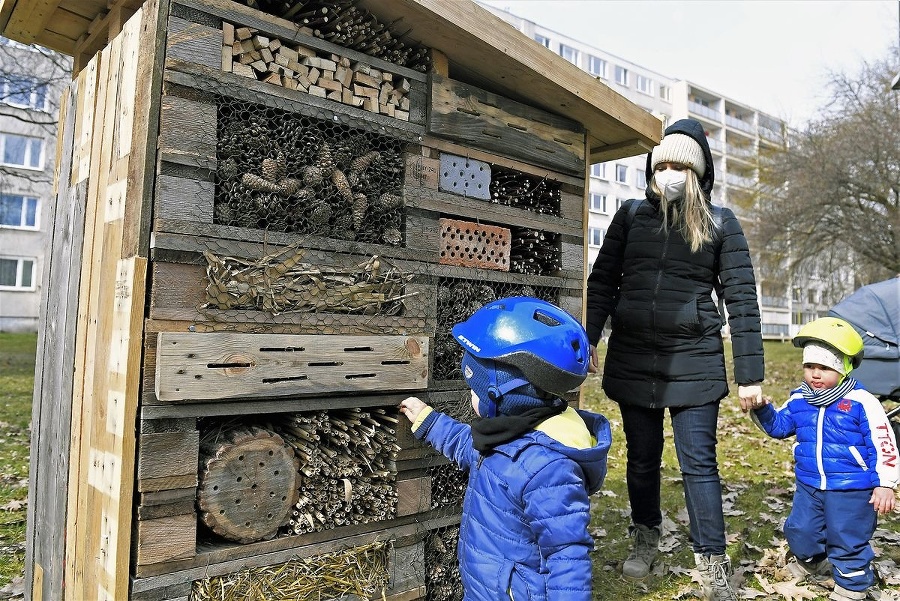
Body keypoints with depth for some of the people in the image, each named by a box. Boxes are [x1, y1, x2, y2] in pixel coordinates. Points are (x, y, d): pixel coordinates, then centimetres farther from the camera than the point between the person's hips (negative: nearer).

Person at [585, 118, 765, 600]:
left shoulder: (720, 223, 1)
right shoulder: (631, 215, 5)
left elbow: (741, 299, -1)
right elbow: (602, 282, 7)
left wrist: (749, 375, -5)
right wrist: (588, 340, -3)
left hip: (694, 362, -2)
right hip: (631, 360, 2)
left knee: (698, 464, 1)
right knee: (641, 459, 14)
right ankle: (645, 540, 35)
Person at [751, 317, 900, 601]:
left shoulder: (861, 402, -14)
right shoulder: (799, 400, 1)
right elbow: (779, 426, 14)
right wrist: (761, 410, -6)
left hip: (851, 490, -6)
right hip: (809, 486, 6)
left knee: (848, 540, 6)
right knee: (799, 531, 17)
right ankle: (816, 564, 45)